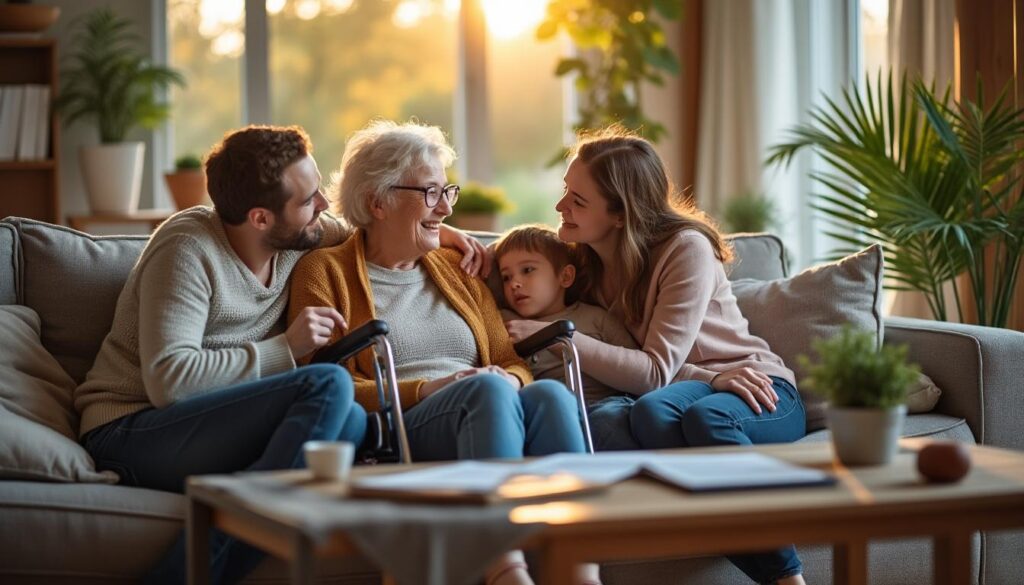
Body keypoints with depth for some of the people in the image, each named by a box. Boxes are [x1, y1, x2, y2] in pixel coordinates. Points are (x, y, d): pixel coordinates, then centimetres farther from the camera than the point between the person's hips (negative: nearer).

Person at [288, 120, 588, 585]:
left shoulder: (458, 270, 27)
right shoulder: (325, 271, 10)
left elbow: (513, 366, 20)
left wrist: (509, 381, -4)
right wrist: (424, 390, -13)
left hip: (482, 424, 5)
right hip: (393, 434, -4)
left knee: (549, 394, -29)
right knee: (488, 390, -35)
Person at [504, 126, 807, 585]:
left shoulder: (687, 249, -14)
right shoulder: (581, 255, 2)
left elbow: (656, 371, -21)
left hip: (757, 388, -4)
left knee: (704, 417, -42)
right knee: (649, 413, -36)